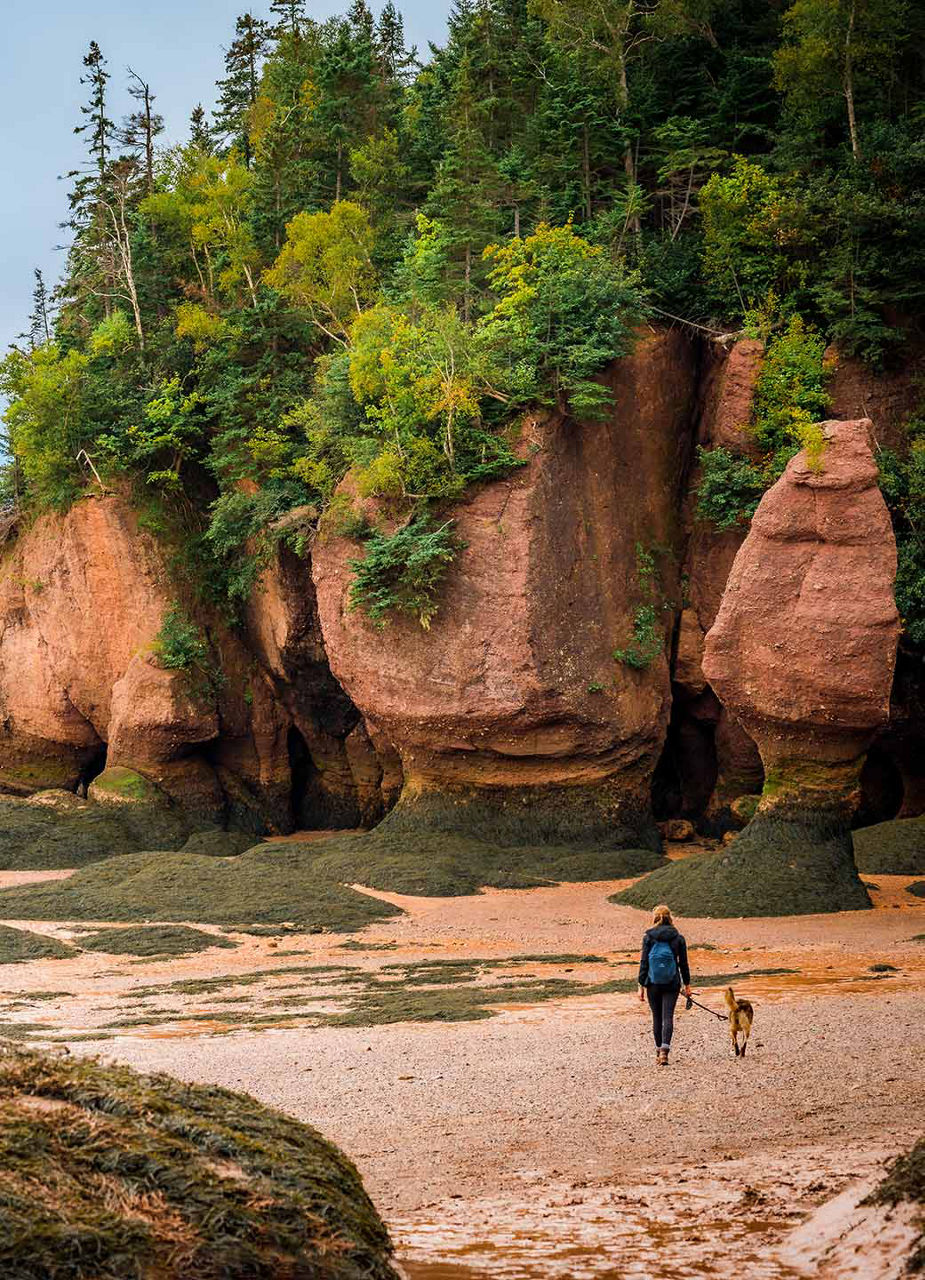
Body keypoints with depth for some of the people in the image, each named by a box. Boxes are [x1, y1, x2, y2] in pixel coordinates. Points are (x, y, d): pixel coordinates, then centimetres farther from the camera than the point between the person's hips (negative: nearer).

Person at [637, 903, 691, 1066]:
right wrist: (687, 984, 14)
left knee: (657, 1017, 13)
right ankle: (664, 1050, -21)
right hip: (672, 983, 0)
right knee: (668, 1016, -4)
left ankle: (659, 1052, 20)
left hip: (653, 984, 0)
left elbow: (644, 962, -4)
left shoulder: (648, 937, -3)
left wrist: (641, 985, -1)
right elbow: (683, 963, 4)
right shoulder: (678, 937, 1)